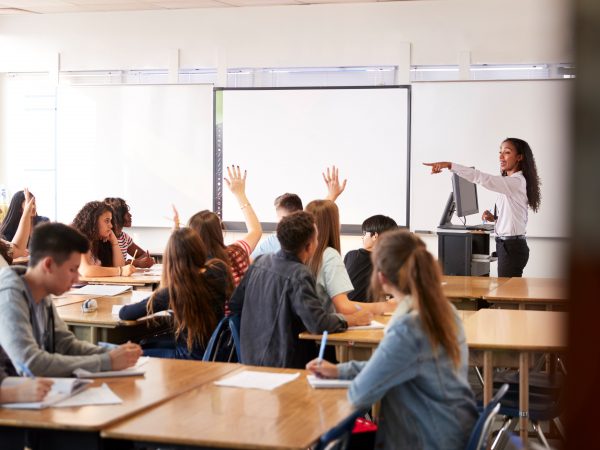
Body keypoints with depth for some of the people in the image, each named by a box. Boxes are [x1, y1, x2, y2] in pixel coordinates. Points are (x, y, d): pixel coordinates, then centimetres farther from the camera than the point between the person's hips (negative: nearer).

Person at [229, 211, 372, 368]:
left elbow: (234, 305, 16)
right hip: (283, 365, -8)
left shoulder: (260, 262, 5)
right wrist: (352, 320, -8)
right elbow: (319, 324, -24)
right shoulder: (299, 275, -18)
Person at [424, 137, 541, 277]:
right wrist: (495, 218, 6)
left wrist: (449, 165, -34)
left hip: (512, 247, -9)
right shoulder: (510, 182, 15)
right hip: (506, 244, 9)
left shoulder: (516, 182, -16)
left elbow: (482, 177, -28)